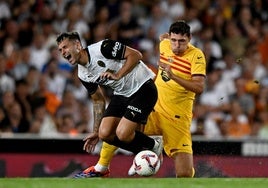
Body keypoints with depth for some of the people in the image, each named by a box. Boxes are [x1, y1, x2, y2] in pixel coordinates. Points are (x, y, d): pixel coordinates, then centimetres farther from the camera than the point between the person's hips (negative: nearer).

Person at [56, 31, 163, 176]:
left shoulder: (102, 48, -22)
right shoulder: (83, 75, 3)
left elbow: (136, 55, -21)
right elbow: (98, 100, 14)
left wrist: (117, 75, -29)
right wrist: (96, 131, 14)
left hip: (143, 87, -8)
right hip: (121, 94, 8)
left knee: (122, 133, -19)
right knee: (105, 134, -7)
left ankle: (155, 146, 10)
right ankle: (143, 152, 14)